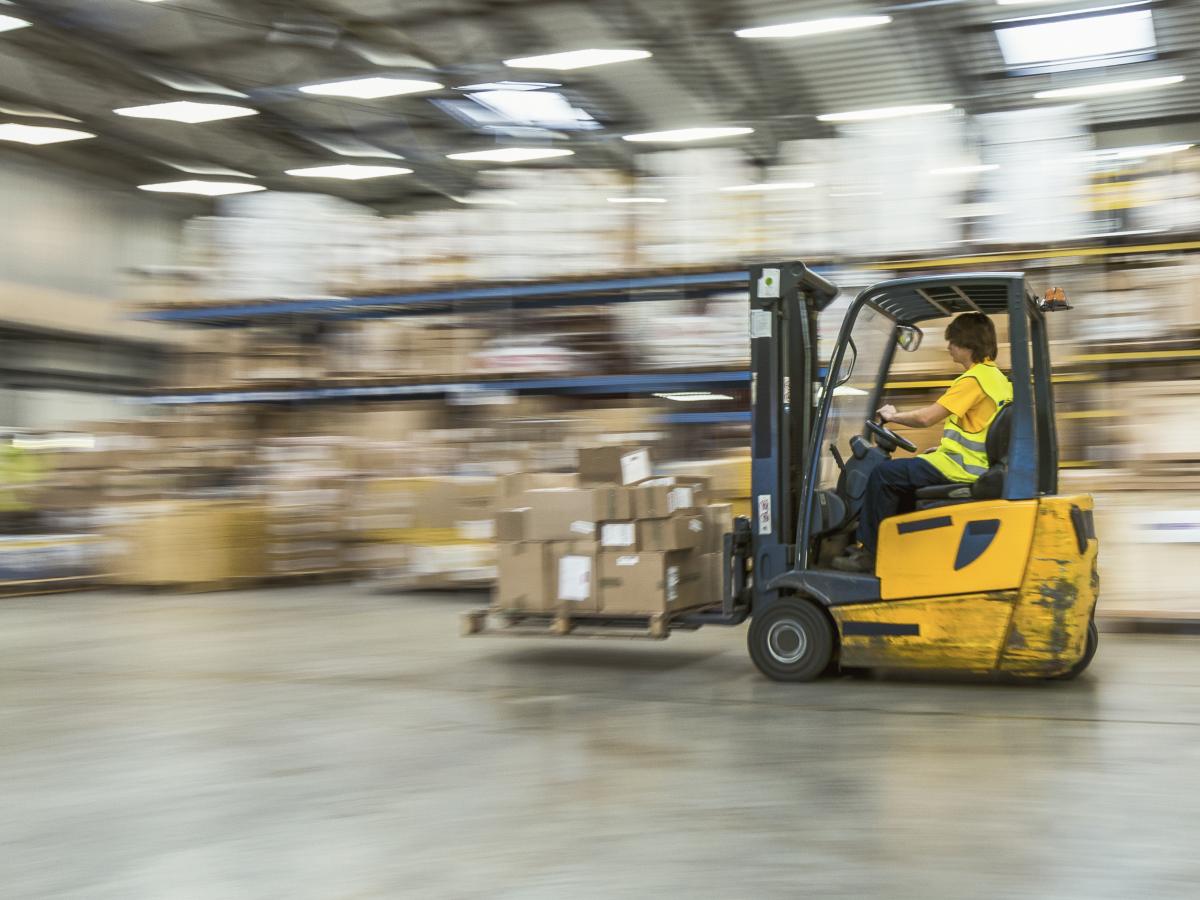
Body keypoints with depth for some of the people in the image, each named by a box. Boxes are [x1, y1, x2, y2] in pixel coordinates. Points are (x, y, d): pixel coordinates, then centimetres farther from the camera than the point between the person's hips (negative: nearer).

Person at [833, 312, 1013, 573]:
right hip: (979, 464, 10)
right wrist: (945, 448, 18)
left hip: (961, 467, -10)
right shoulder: (997, 377, 13)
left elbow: (926, 417, -21)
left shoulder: (972, 380, -17)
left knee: (883, 474, -8)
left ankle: (869, 552, -3)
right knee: (904, 473, 24)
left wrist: (893, 416, -4)